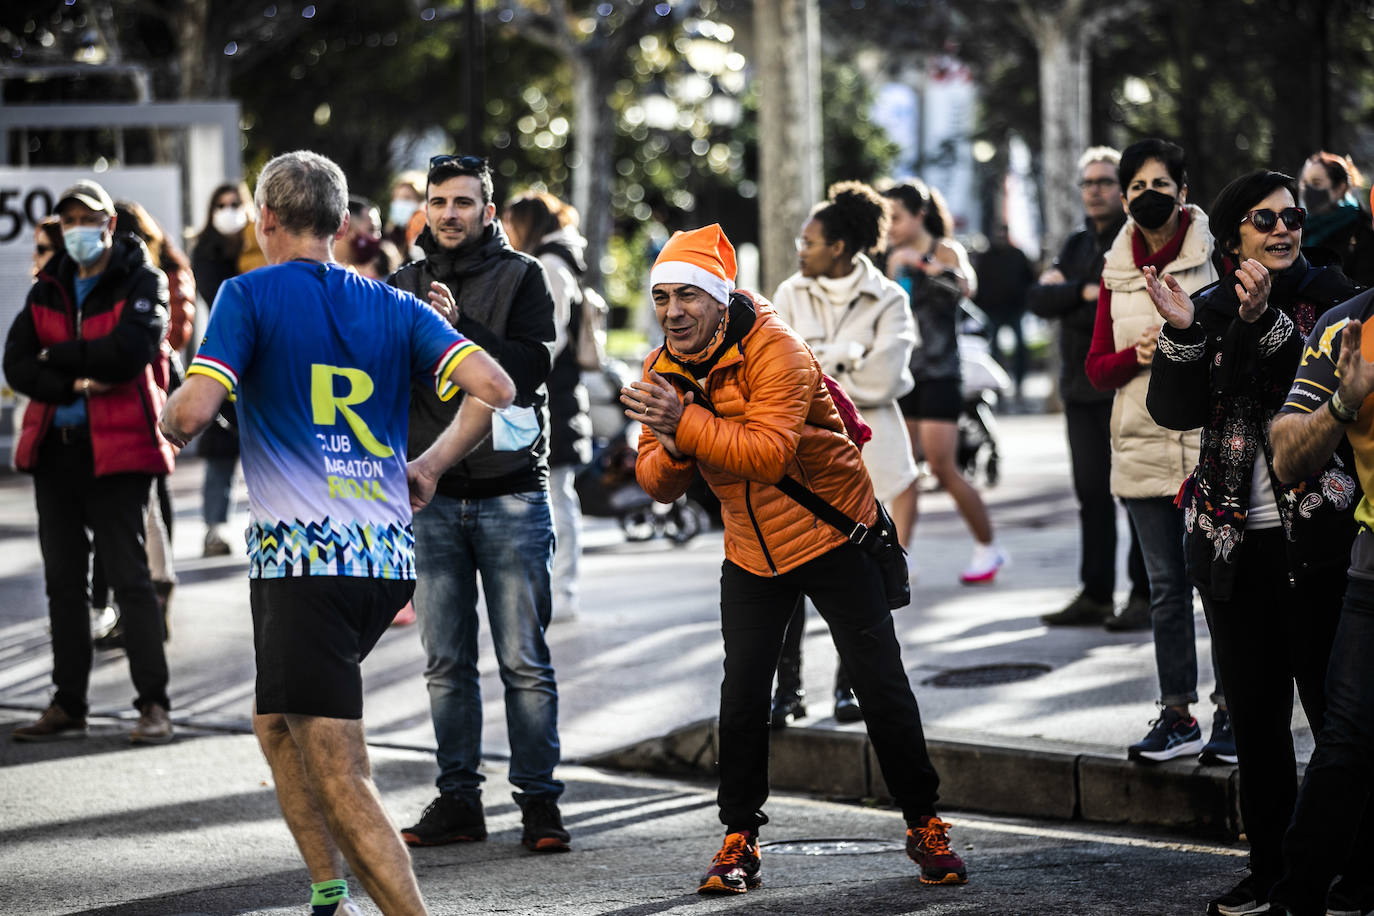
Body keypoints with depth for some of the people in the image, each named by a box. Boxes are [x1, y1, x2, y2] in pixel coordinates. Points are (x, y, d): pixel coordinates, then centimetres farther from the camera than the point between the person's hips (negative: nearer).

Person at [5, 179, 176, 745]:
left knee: (129, 576, -6)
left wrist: (57, 355, -8)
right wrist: (73, 384, -13)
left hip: (115, 450, -6)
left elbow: (131, 349, -18)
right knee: (63, 580, 9)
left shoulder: (141, 283, -2)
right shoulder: (48, 289, 14)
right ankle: (68, 706, 14)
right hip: (54, 448, 6)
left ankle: (154, 704, -2)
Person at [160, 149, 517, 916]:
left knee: (341, 779, -8)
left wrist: (169, 417, 11)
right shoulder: (393, 306, 13)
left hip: (302, 557, -6)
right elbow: (492, 387, 1)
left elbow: (193, 411, -12)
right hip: (389, 558, 7)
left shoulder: (250, 295, -1)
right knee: (277, 723, 25)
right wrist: (429, 467, 14)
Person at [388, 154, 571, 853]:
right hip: (432, 494, 3)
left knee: (524, 660, -3)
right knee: (446, 663, 6)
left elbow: (531, 366, -10)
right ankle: (458, 799, 12)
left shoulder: (521, 276, 3)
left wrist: (459, 327, -20)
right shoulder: (406, 286, 12)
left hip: (510, 493, -3)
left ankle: (538, 800, 1)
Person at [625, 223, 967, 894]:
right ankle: (740, 839, 12)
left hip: (831, 536, -5)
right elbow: (658, 485, -6)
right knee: (742, 696, 0)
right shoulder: (664, 369, -3)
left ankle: (924, 826, 12)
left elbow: (768, 452, -35)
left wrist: (685, 422, -41)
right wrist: (670, 447, -27)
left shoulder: (773, 348, -22)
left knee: (881, 687, -2)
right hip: (750, 554, 5)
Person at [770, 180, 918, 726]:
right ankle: (788, 687, -5)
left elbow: (881, 381, -12)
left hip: (863, 446, -1)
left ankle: (850, 682, 15)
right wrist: (847, 358, -11)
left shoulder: (887, 301, -2)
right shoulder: (791, 295, 7)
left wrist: (815, 370, -9)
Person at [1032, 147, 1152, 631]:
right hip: (1081, 388, 6)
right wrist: (1084, 292, -14)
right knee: (1092, 494, 7)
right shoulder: (1078, 245, 17)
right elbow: (1038, 298, 3)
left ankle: (1147, 596, -3)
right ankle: (1095, 595, 11)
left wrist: (1063, 303, -11)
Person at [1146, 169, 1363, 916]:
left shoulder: (1327, 293, -1)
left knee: (1334, 707, -3)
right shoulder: (1209, 309, 8)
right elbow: (1175, 411, -3)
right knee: (1254, 714, 10)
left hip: (1317, 537, -4)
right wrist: (1181, 333, -18)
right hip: (1233, 540, 4)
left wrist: (1265, 321, -26)